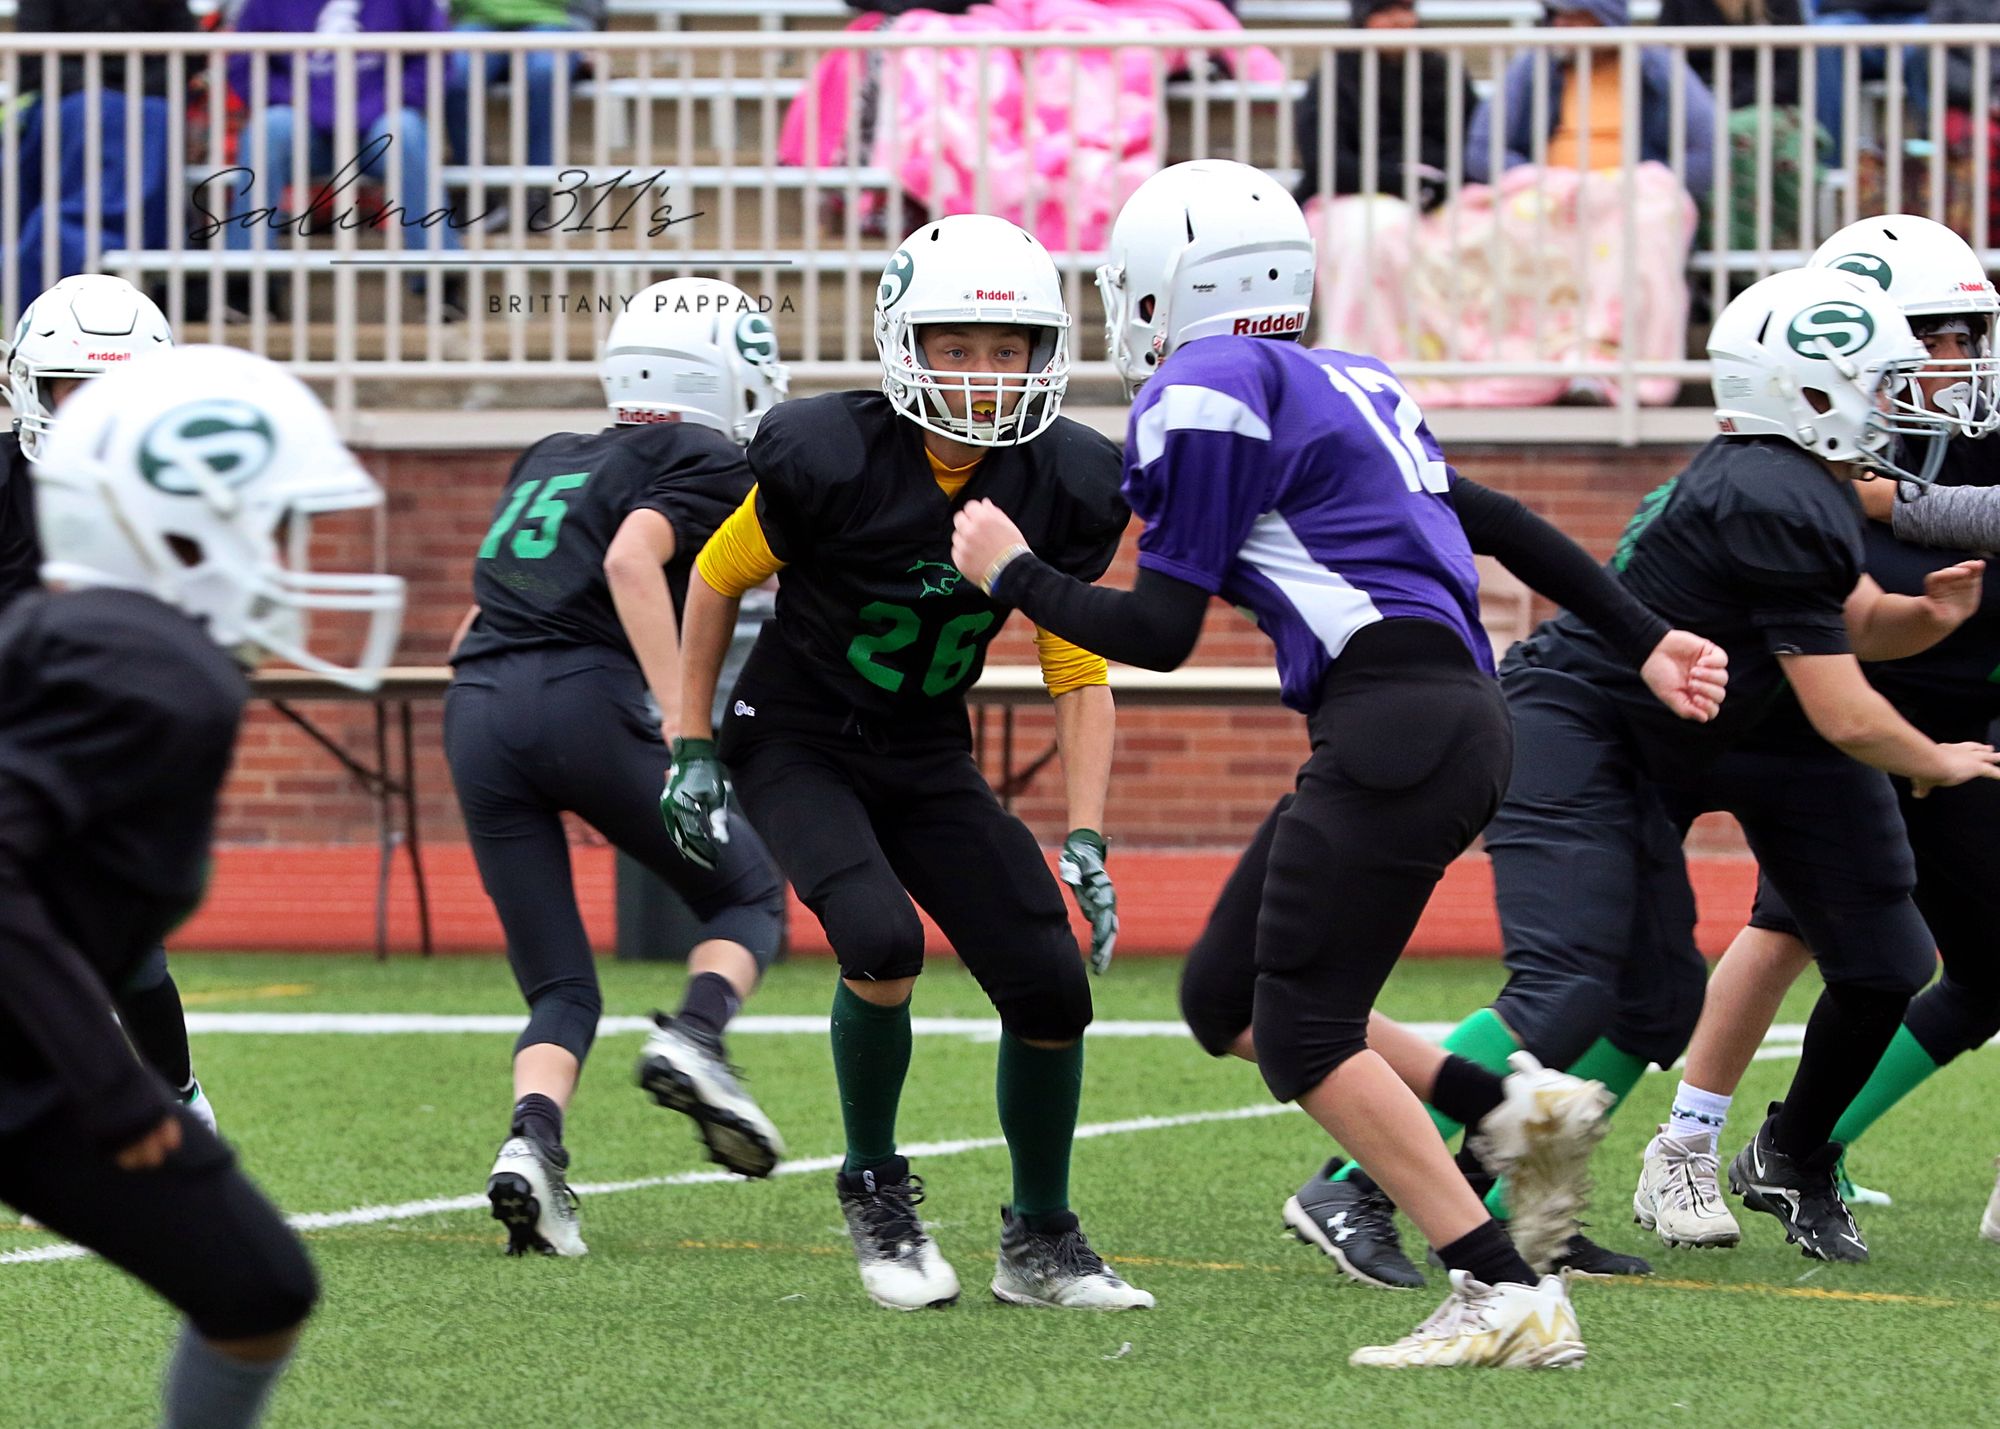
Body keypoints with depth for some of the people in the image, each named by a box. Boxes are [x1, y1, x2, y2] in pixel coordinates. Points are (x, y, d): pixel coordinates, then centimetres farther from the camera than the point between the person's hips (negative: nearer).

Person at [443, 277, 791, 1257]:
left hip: (477, 702, 5)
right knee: (749, 897, 16)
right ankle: (694, 1036, -13)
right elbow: (633, 557, -13)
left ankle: (533, 1141, -18)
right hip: (585, 695, -5)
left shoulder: (548, 462, 28)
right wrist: (678, 712, -18)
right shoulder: (712, 467, 8)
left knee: (559, 988, 10)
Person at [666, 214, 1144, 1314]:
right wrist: (692, 750, -4)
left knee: (1050, 983, -6)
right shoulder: (829, 460, -24)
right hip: (796, 744, -4)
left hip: (928, 759, 4)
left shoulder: (1064, 486, -12)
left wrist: (1084, 839, -11)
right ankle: (875, 1187, -4)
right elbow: (717, 579, -6)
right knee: (881, 940, -29)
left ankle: (1040, 1242, 16)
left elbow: (1079, 676, -2)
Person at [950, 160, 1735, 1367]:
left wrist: (1012, 573, 10)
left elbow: (1158, 634, -5)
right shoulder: (1346, 388, 21)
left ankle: (1509, 1299, -10)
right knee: (1224, 1000, 13)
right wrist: (1646, 641, 30)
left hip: (1397, 723, -9)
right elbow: (1504, 524, 25)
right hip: (1457, 714, 9)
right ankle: (1515, 1109, 9)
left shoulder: (1207, 396, -5)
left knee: (1301, 1035, -6)